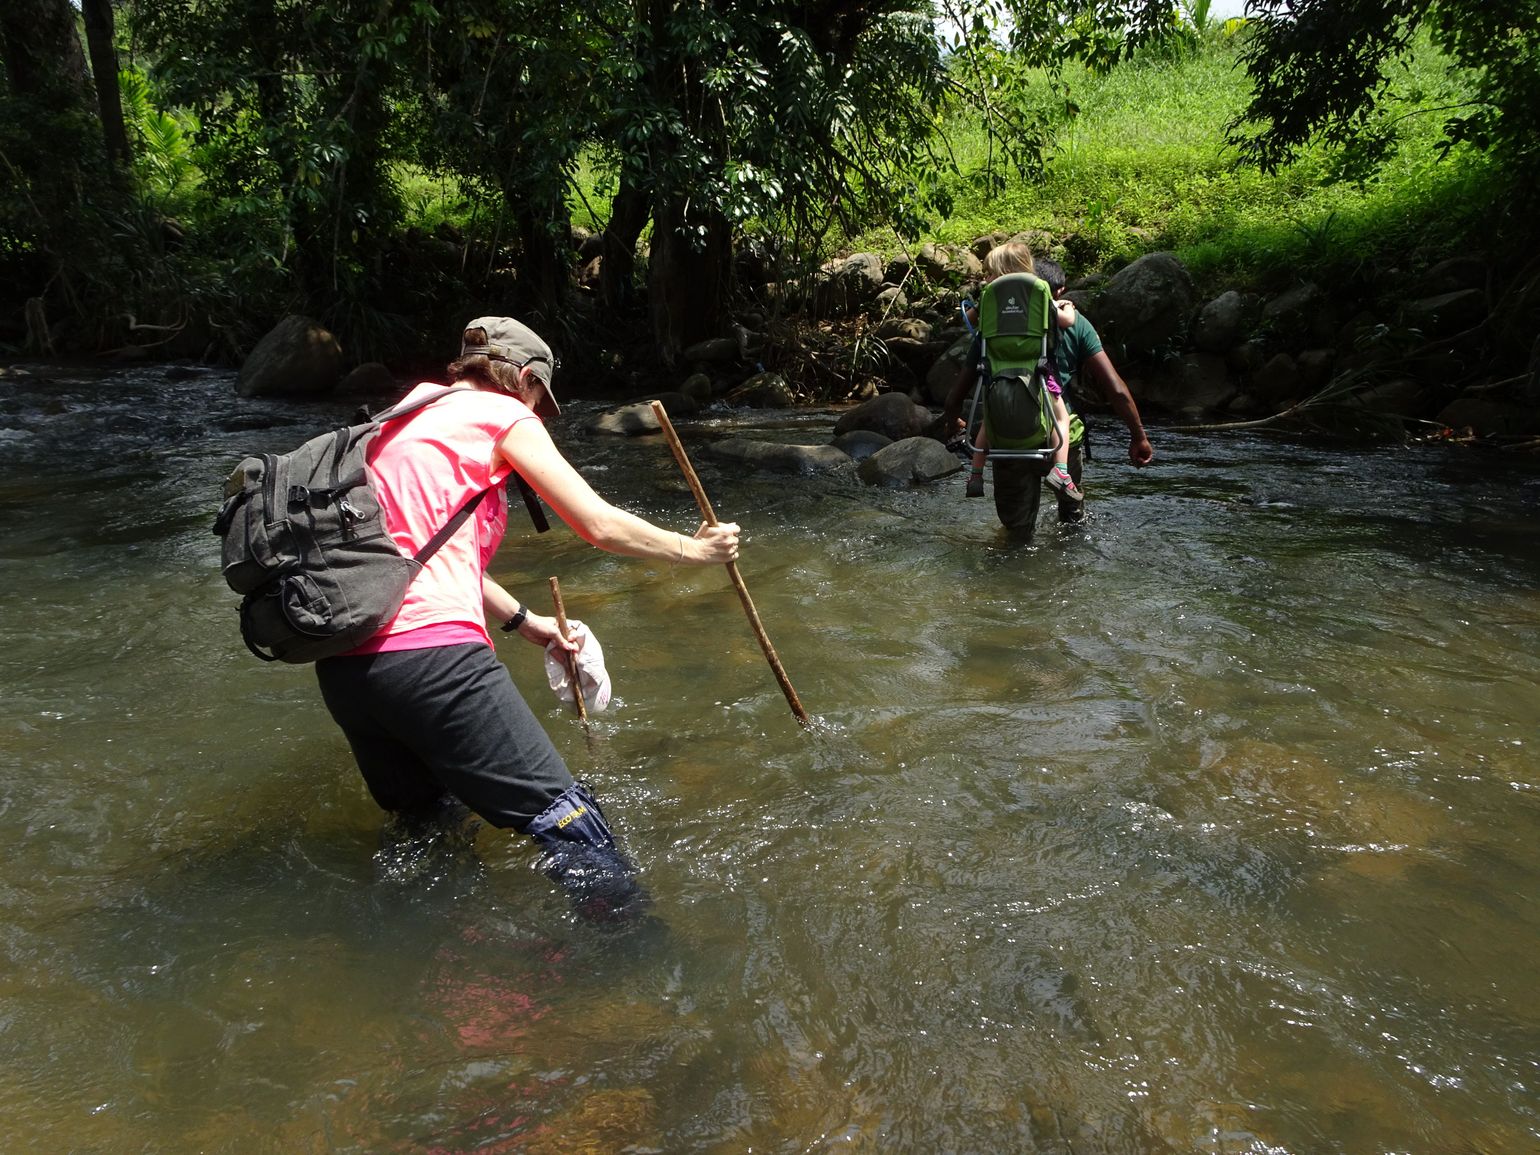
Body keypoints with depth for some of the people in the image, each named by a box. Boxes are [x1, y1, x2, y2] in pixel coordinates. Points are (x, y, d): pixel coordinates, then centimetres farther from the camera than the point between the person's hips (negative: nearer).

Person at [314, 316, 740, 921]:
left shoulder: (405, 416, 26)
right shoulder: (501, 414, 5)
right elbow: (601, 526, 2)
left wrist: (525, 621, 36)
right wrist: (693, 548, 17)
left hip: (341, 661, 9)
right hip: (430, 650, -8)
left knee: (423, 824, 26)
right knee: (567, 824, -7)